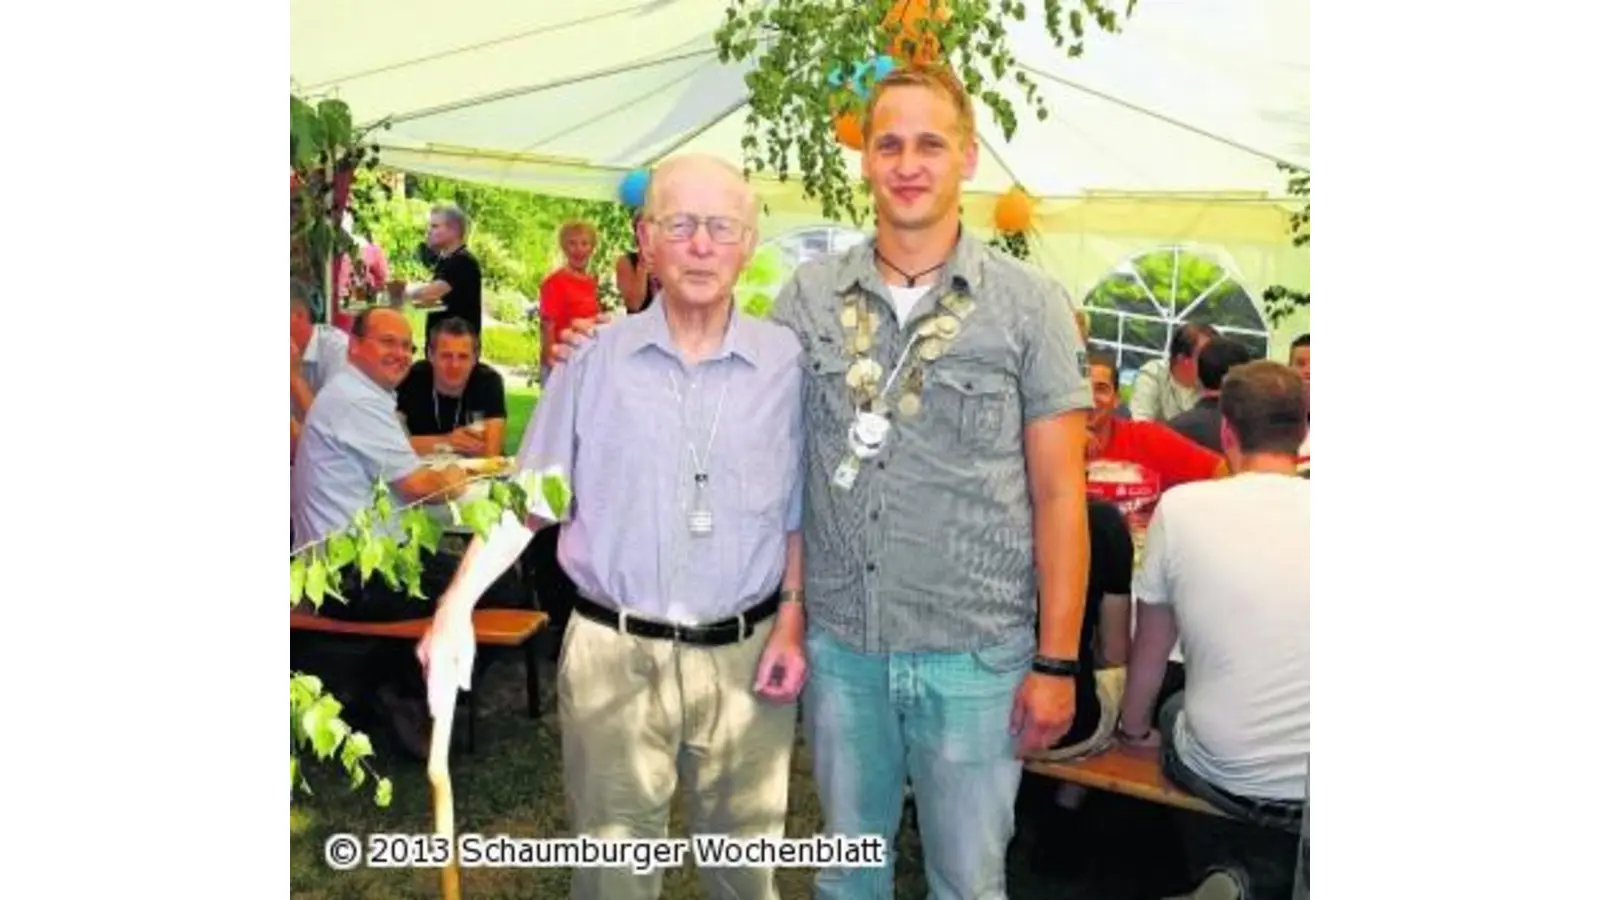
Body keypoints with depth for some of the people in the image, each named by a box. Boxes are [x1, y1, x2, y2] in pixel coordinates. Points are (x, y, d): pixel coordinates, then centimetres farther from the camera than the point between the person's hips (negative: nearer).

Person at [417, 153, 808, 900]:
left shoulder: (787, 362, 0)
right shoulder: (595, 357, -2)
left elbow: (802, 512, 6)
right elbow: (528, 497, 1)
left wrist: (792, 617, -4)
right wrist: (458, 602, -10)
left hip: (745, 653, 1)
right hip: (613, 652, 0)